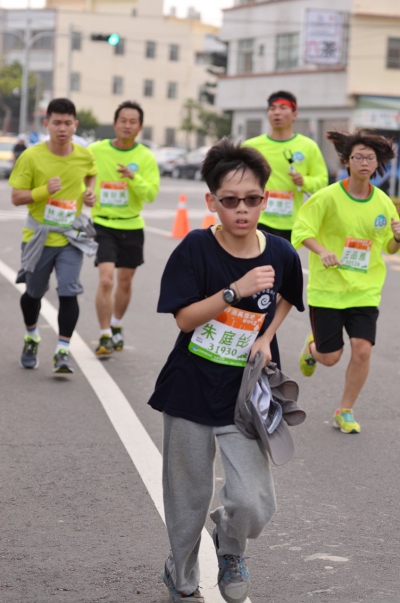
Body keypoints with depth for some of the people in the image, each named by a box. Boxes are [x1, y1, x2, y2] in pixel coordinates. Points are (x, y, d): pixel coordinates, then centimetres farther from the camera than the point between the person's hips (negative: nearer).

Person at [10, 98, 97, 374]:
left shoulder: (85, 155, -3)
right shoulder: (31, 157, -13)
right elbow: (16, 197, -10)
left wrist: (90, 191, 1)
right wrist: (44, 190, -26)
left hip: (71, 237, 1)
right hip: (39, 236, -1)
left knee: (69, 292, -14)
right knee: (34, 293, 15)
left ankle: (63, 351, -4)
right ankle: (32, 338, 43)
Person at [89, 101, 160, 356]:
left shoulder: (145, 157, -4)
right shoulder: (95, 151, -5)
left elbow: (152, 193, -12)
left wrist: (134, 177, -28)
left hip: (132, 227, 2)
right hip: (103, 225, -2)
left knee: (125, 282, 14)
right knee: (106, 279, -16)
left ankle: (116, 327, 37)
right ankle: (105, 336, -7)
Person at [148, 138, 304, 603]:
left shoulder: (281, 254, -6)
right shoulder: (196, 249, -13)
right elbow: (185, 318, -15)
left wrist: (266, 336, -1)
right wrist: (237, 289, -25)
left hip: (245, 396, 1)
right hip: (192, 387, -1)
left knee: (254, 505, -9)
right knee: (189, 498, 12)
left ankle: (230, 547, 27)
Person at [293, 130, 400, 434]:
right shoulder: (328, 197, -10)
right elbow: (302, 230, -8)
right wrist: (322, 251, -26)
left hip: (365, 290, 2)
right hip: (327, 287, -2)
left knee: (362, 349, -10)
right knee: (330, 357, 3)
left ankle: (345, 411, 11)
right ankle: (312, 347, 42)